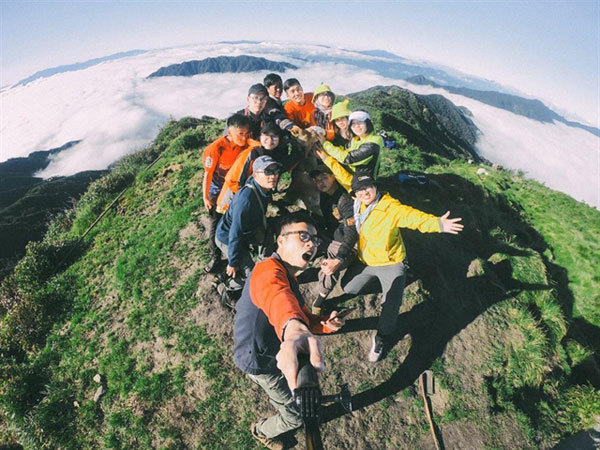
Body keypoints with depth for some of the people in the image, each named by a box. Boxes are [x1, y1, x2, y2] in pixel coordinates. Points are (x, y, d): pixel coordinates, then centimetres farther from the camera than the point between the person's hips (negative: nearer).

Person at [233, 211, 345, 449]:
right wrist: (293, 330, -76)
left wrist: (326, 323, -14)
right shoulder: (268, 270, -31)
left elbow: (303, 316, 7)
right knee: (297, 416, 11)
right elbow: (277, 297, -55)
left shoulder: (288, 277, 4)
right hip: (261, 362, -9)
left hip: (270, 350, 9)